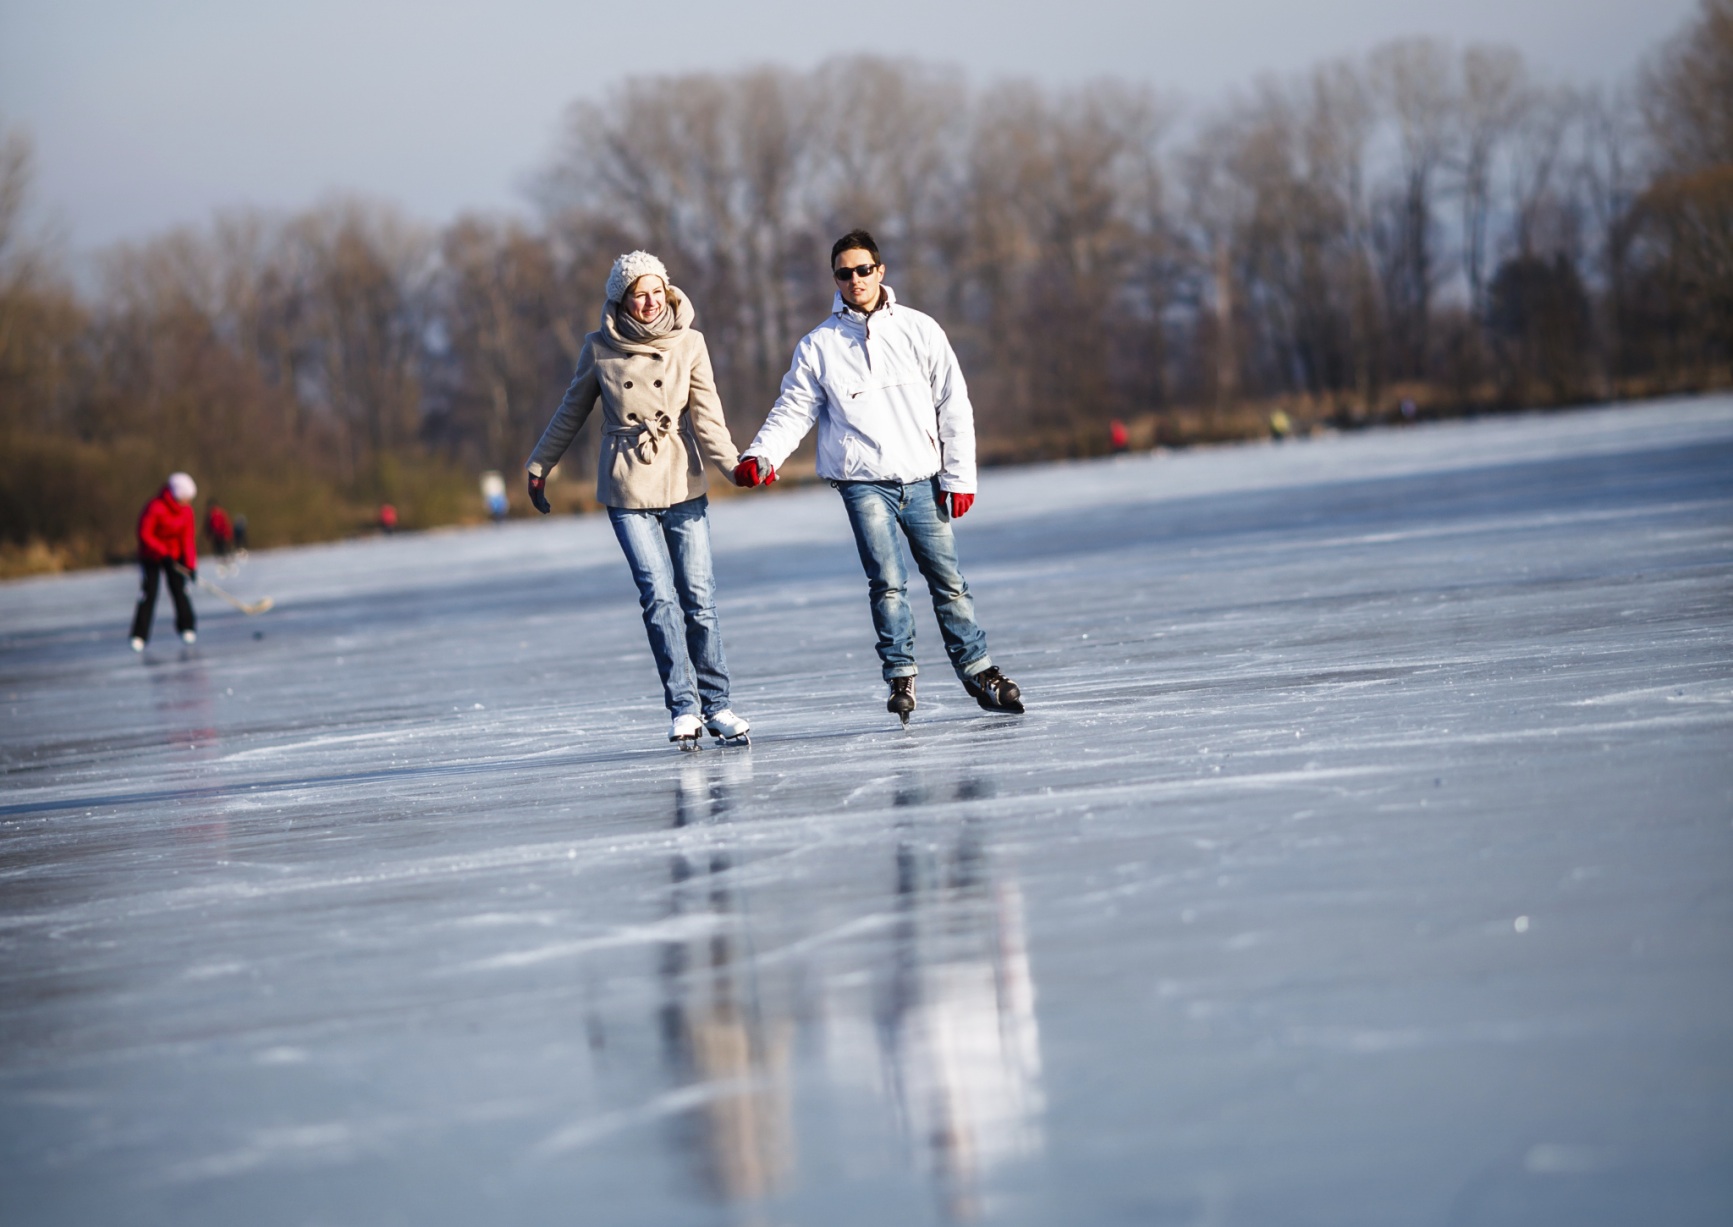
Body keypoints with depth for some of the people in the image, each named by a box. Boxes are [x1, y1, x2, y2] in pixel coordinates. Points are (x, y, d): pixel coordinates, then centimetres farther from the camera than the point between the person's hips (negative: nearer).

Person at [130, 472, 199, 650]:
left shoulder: (186, 511, -8)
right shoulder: (155, 508, -25)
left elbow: (187, 539, -7)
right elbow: (145, 535, -22)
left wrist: (191, 565, -16)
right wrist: (163, 553, -29)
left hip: (174, 554, 4)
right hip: (151, 555, -4)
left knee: (179, 589, -5)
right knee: (149, 592, -9)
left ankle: (187, 628, 11)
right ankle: (139, 636, -5)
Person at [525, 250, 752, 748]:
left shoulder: (689, 343, -1)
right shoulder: (600, 348, -1)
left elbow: (706, 416, -7)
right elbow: (571, 413, 12)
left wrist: (733, 463, -21)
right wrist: (539, 466, 16)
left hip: (683, 485, 1)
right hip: (627, 489, -1)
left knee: (698, 597, 1)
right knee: (659, 597, -10)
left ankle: (715, 703, 10)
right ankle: (683, 706, -8)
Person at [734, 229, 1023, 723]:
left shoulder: (919, 330, 5)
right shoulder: (819, 345, 4)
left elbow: (954, 406, 7)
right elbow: (793, 410, 3)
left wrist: (959, 476, 2)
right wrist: (761, 456, -15)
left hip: (922, 479, 1)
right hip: (864, 482, -1)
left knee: (948, 581, 6)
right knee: (888, 583, -10)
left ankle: (977, 670, 16)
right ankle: (901, 677, -1)